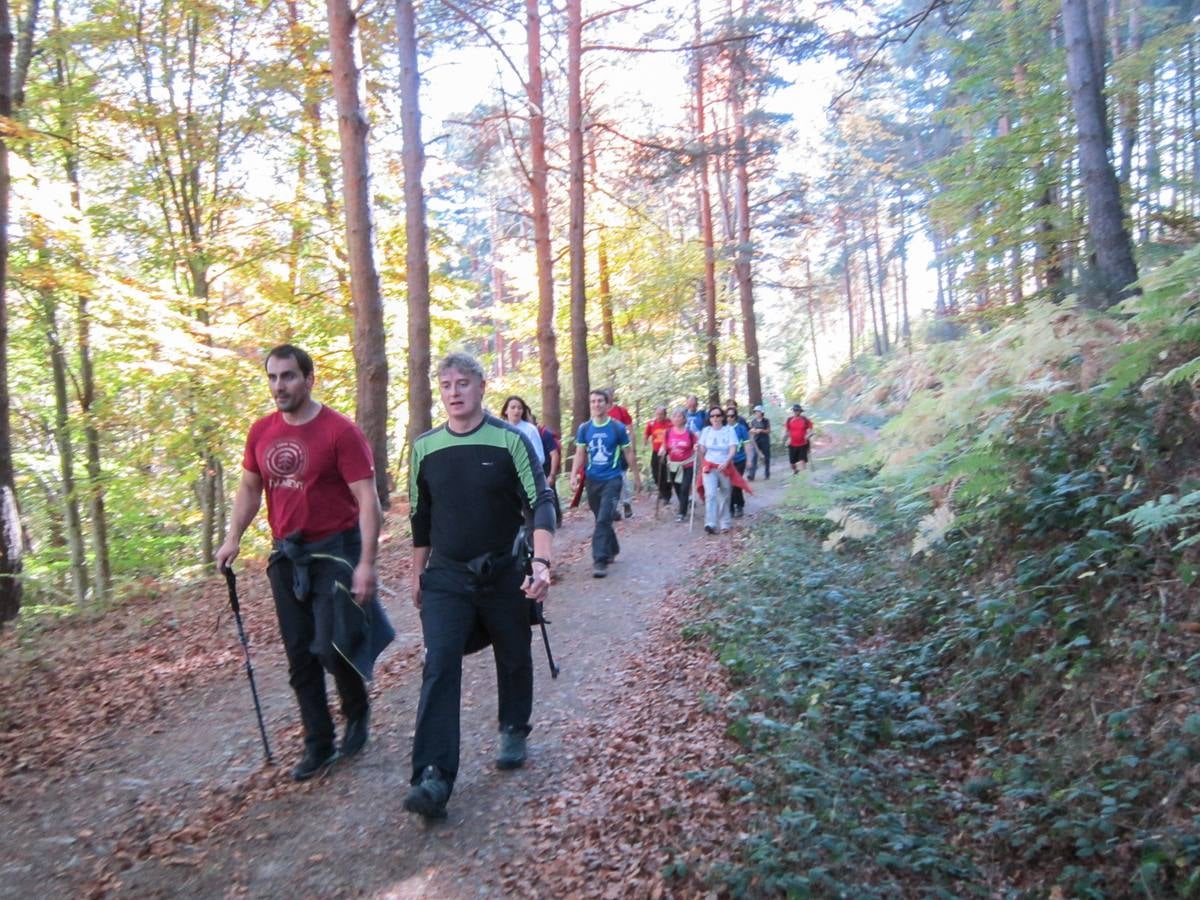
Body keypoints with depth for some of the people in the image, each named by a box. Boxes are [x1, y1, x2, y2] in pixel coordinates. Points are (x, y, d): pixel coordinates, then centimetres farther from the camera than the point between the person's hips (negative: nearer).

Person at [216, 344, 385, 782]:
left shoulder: (340, 431, -13)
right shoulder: (261, 432, 5)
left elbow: (367, 499, -16)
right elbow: (249, 489, 17)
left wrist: (366, 563, -21)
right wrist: (233, 538, 4)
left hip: (334, 551, -5)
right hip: (286, 554, 6)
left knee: (331, 647, -10)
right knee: (299, 656, 9)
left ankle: (357, 712, 22)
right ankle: (318, 745, 23)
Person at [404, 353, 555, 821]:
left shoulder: (510, 440, -8)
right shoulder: (425, 447, 2)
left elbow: (540, 503, -13)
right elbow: (420, 516, 13)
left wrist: (541, 563, -27)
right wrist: (417, 574, 16)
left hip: (504, 573, -1)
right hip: (446, 577, 1)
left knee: (513, 660, 14)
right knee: (439, 668, -11)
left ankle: (514, 732, 40)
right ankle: (433, 777, -11)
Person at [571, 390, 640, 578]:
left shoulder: (618, 428, -5)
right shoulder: (584, 429, 2)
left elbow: (628, 453, 3)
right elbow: (580, 454, 4)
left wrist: (637, 476, 9)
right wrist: (574, 475, -9)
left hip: (612, 480, -4)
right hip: (592, 480, 4)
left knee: (604, 520, -13)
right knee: (602, 520, 15)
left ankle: (600, 560, -12)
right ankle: (612, 549, 36)